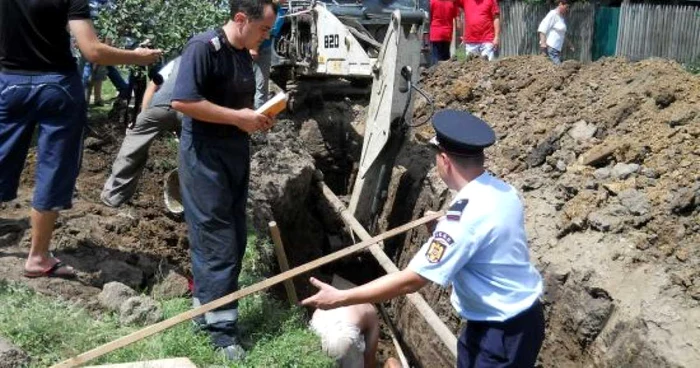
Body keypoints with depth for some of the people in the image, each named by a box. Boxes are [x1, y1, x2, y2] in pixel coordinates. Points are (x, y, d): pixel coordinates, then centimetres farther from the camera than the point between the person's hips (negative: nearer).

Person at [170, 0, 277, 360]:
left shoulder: (244, 54, 11)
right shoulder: (203, 47, -16)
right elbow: (182, 101, -24)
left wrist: (256, 118, 6)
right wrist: (238, 118, -20)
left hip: (236, 153, 9)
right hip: (204, 155, -9)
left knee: (235, 238, 12)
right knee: (216, 239, -6)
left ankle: (206, 306, 25)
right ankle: (220, 325, 2)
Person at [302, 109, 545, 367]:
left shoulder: (467, 214, -30)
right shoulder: (501, 191, -3)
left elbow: (410, 281, -28)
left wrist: (340, 298, -21)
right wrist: (445, 222, 31)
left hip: (506, 330, -9)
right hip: (505, 318, 9)